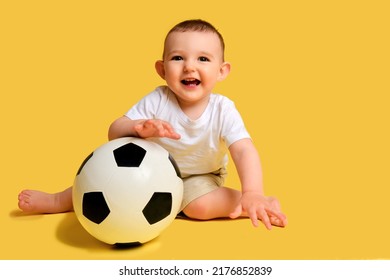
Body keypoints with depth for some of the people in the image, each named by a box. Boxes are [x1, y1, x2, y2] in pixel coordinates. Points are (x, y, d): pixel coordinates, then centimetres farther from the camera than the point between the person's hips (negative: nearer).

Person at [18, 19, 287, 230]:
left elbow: (244, 151, -34)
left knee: (200, 206, -31)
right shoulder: (157, 101, -24)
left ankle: (259, 205, -8)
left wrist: (253, 194, -51)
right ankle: (58, 201, 11)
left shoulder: (222, 109, -26)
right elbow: (114, 131, -23)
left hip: (200, 177, -2)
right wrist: (139, 128, -47)